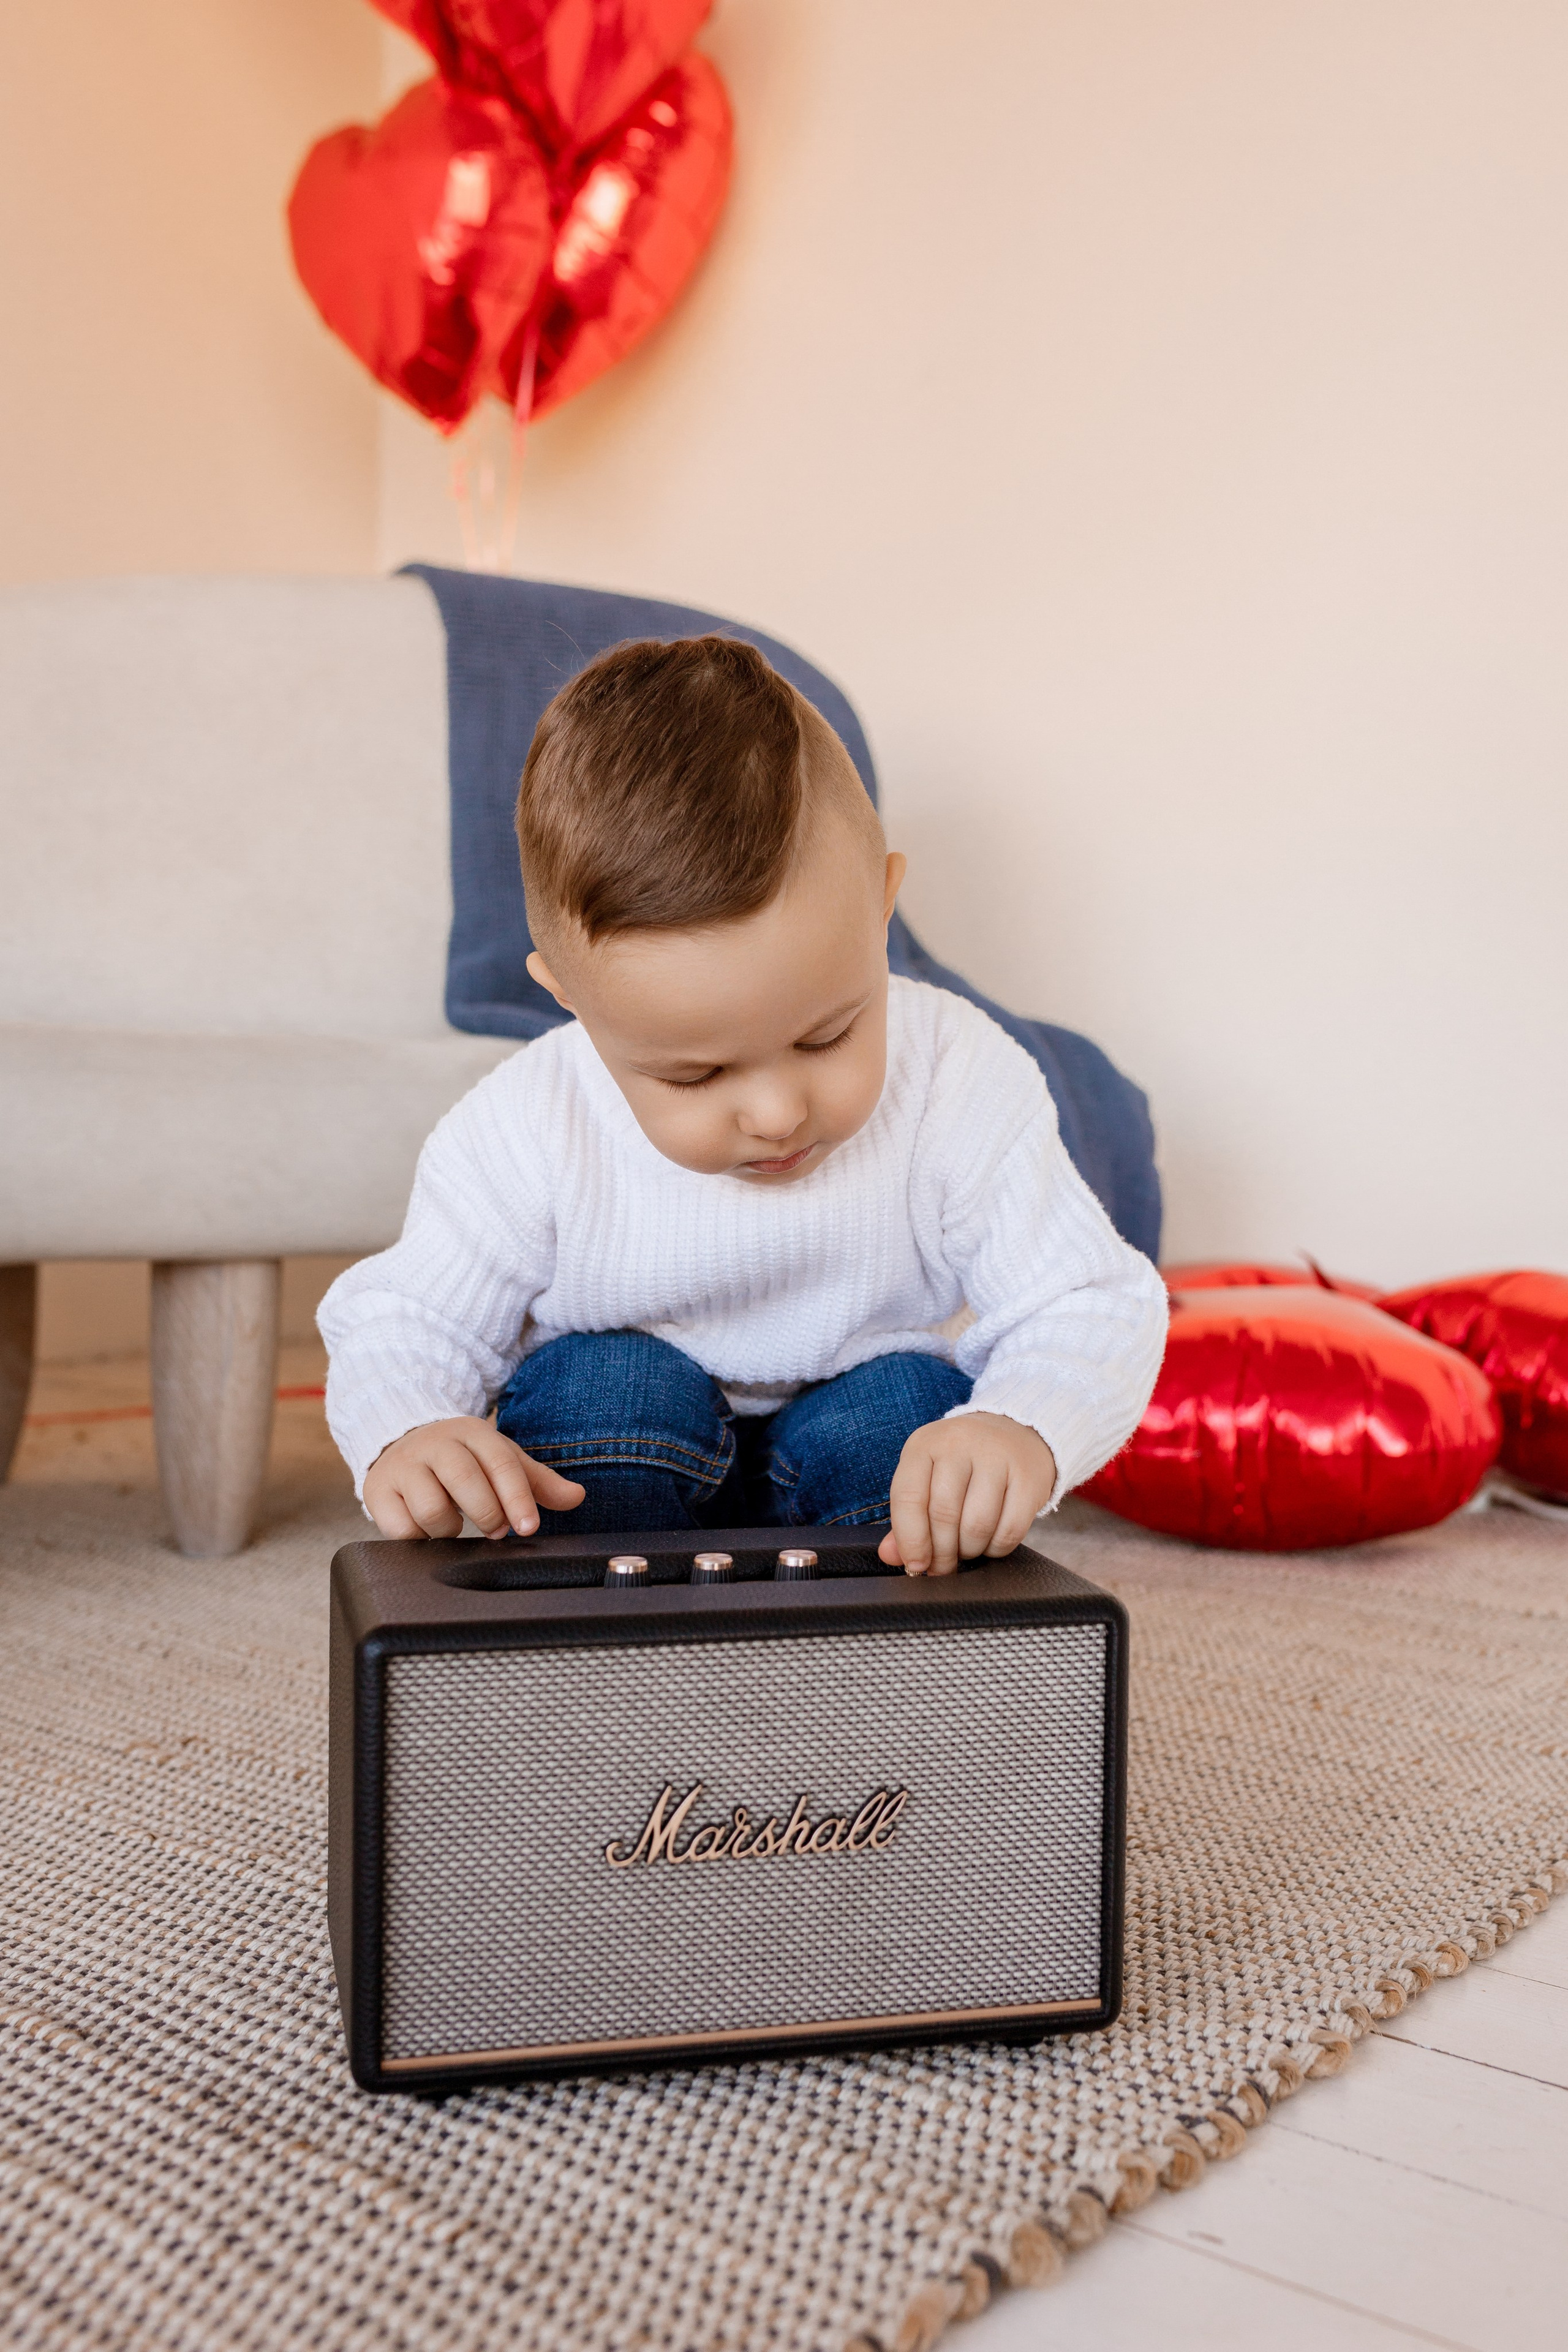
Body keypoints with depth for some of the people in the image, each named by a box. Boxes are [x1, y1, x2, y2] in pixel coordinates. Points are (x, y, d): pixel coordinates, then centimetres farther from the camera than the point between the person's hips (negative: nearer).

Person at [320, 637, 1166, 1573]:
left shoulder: (960, 1085, -23)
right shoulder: (525, 1135, -23)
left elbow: (1095, 1307, -20)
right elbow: (406, 1322, -10)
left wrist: (1025, 1427, -43)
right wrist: (403, 1433, -35)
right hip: (611, 1468, 0)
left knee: (909, 1402, -29)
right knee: (593, 1382, -29)